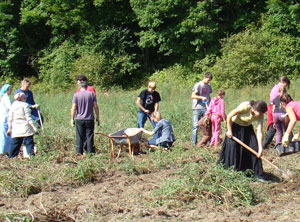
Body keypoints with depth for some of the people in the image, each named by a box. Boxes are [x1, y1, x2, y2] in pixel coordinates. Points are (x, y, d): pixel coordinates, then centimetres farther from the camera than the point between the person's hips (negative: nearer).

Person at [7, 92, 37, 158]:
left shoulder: (12, 106, 11)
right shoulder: (25, 105, -3)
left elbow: (10, 119, 14)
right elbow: (28, 117, -8)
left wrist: (9, 128, 22)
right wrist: (33, 127, -8)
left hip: (15, 130, 5)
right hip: (26, 129, -5)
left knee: (14, 145, 10)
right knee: (29, 143, -4)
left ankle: (11, 158, 10)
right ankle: (31, 155, -12)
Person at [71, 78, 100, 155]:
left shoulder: (76, 95, -2)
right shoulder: (91, 94, 1)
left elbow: (73, 108, -3)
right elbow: (96, 106, 0)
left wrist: (72, 119, 5)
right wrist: (97, 117, 8)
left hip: (79, 119, 0)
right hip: (90, 119, 0)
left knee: (79, 137, 4)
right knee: (89, 137, 3)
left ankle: (79, 152, 4)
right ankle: (90, 152, 3)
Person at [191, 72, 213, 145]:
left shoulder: (208, 86, 14)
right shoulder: (198, 85, -5)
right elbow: (192, 96, -12)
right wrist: (201, 97, -24)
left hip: (206, 108, 5)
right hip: (197, 108, -5)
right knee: (196, 126, -2)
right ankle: (194, 143, 4)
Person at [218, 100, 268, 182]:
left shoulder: (260, 116, -21)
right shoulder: (245, 106, -34)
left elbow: (259, 132, -20)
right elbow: (229, 116, -25)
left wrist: (260, 148, -25)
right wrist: (229, 130, -18)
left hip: (247, 128, 3)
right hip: (235, 125, -3)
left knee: (254, 148, -7)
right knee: (232, 146, -12)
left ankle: (258, 174, -2)